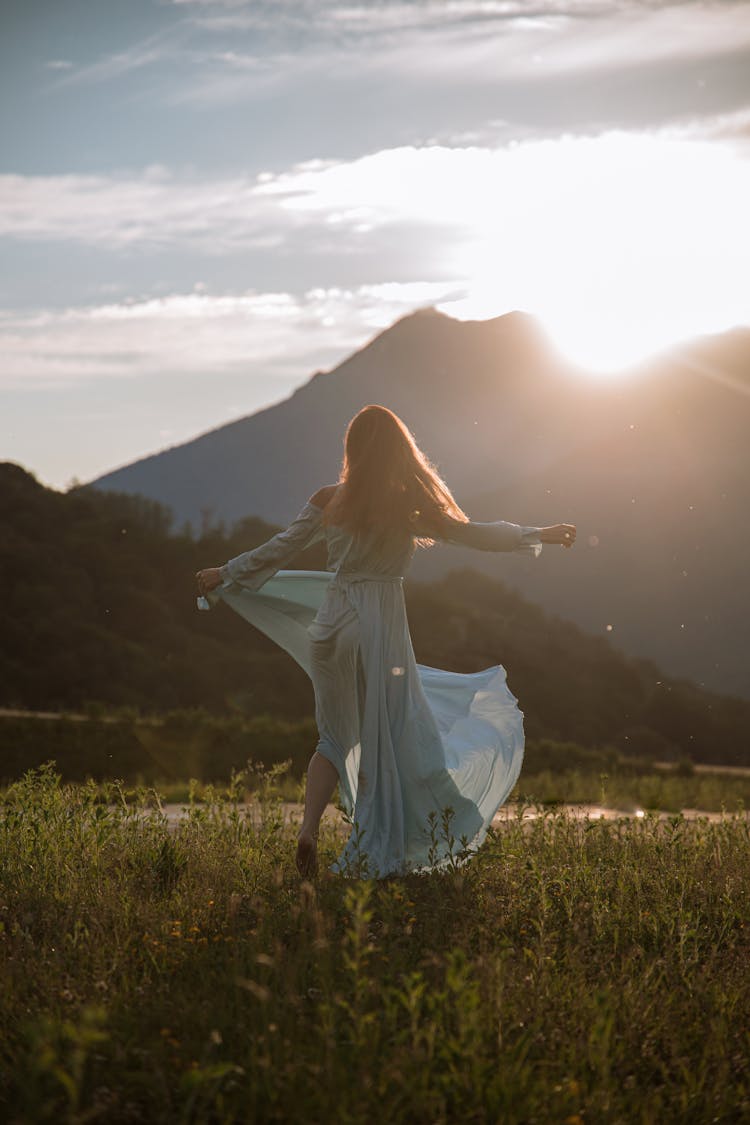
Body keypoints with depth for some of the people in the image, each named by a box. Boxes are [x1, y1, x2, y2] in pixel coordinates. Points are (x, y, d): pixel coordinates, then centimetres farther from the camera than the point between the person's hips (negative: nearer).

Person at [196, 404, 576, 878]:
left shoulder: (330, 501, 3)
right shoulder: (411, 504, -3)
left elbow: (277, 550, 8)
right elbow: (472, 533, 5)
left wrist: (225, 574, 23)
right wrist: (538, 535, 17)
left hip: (332, 623, 3)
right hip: (381, 626, -3)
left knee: (336, 737, 16)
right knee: (386, 740, 5)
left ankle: (309, 829, -2)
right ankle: (372, 854, 5)